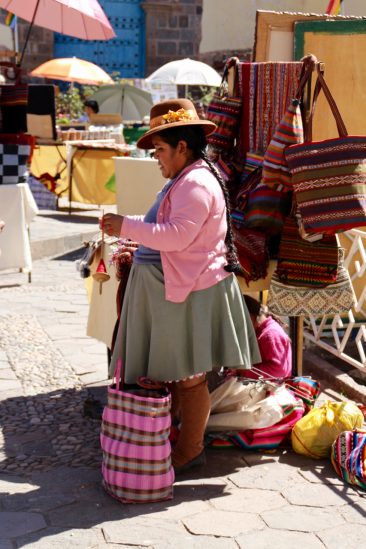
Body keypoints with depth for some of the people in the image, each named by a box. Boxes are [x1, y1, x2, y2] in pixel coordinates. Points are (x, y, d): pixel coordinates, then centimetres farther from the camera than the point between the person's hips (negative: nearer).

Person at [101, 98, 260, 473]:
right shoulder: (183, 180, 15)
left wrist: (127, 226, -19)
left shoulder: (196, 184, -19)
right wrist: (129, 230, 13)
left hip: (189, 293, -11)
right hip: (172, 288, 11)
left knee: (187, 377, 1)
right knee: (167, 372, 18)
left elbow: (176, 235, -26)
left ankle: (190, 450, 14)